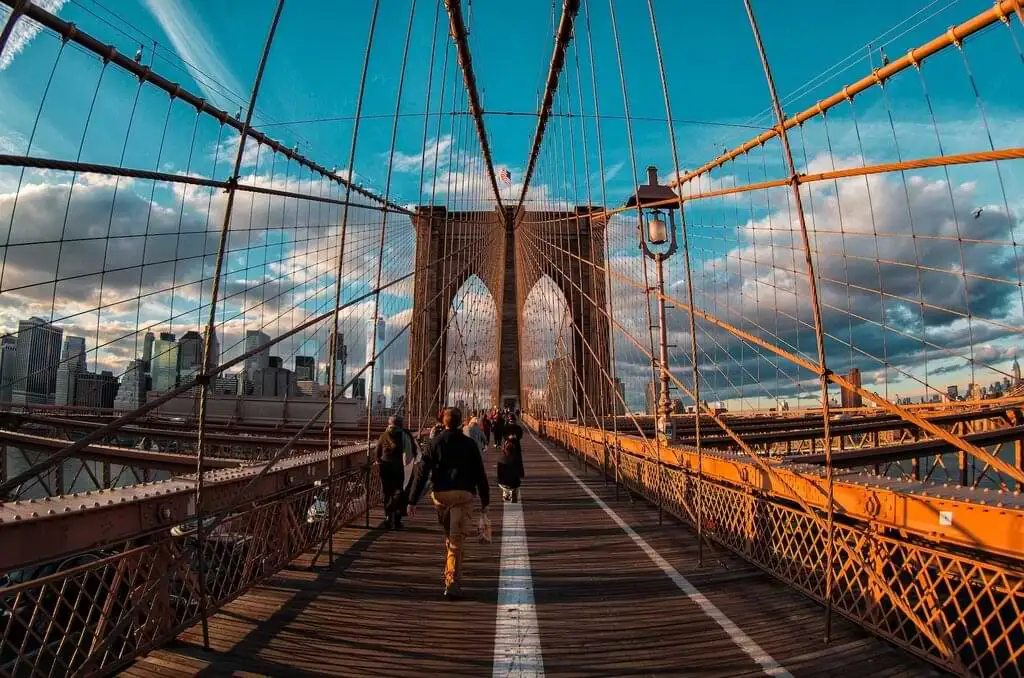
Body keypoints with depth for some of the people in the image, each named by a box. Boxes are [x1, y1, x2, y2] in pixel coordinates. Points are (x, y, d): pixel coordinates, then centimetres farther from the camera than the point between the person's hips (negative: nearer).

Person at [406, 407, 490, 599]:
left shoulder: (435, 443, 4)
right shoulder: (469, 444, 4)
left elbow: (421, 473, 0)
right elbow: (480, 474, 6)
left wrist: (413, 500, 1)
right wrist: (485, 500, 13)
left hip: (440, 495, 2)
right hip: (463, 495, -2)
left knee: (448, 537, 22)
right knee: (456, 541, 0)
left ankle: (450, 576, 33)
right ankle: (452, 584, -5)